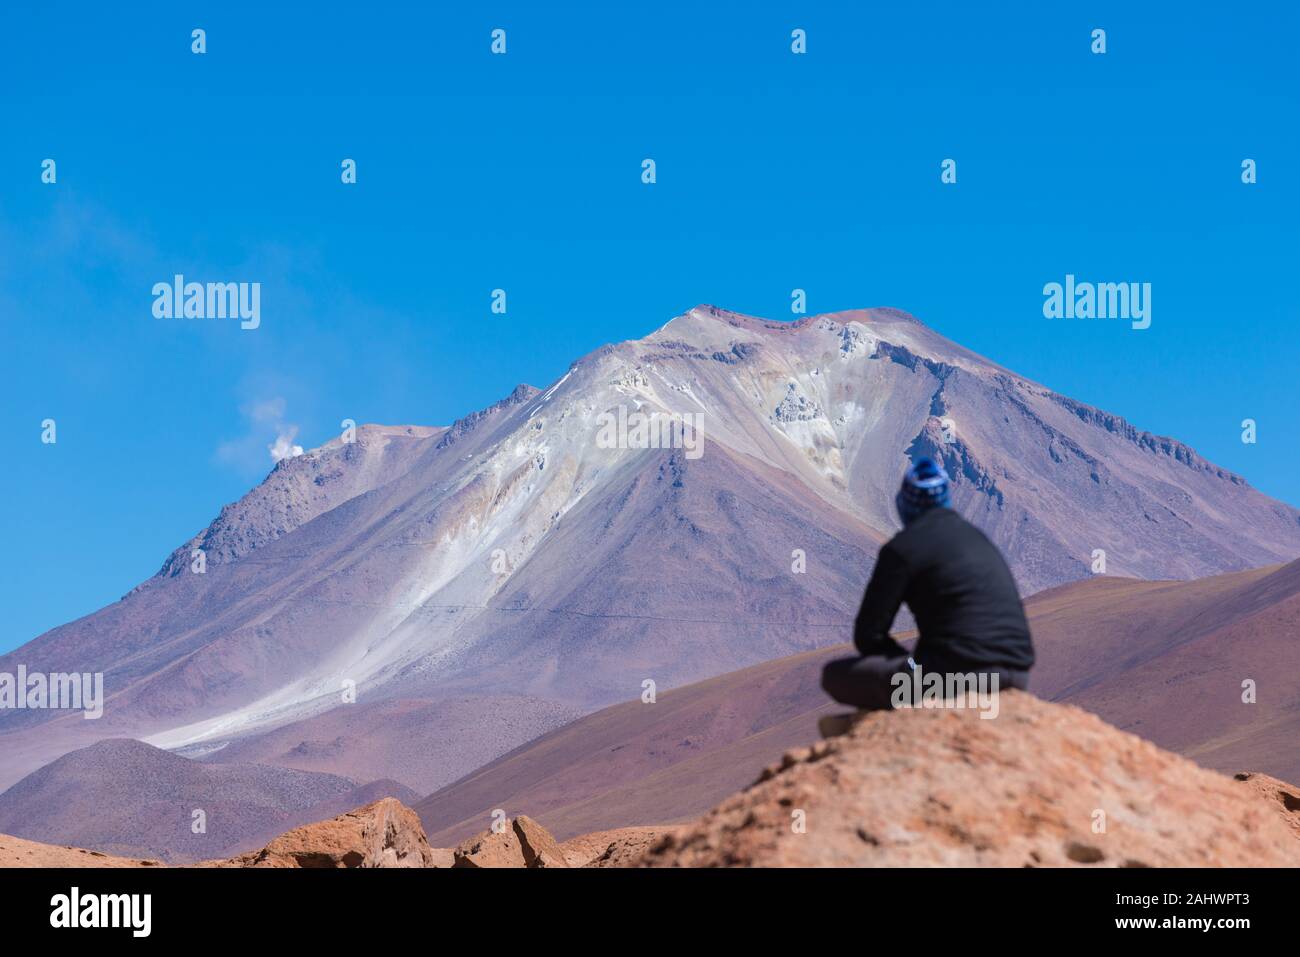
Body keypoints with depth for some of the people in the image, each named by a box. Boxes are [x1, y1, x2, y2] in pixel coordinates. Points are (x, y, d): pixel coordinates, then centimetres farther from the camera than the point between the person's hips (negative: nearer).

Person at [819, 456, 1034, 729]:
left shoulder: (902, 547, -2)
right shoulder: (977, 538, 20)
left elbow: (867, 635, -3)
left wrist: (903, 659, 14)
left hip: (957, 674, -7)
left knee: (835, 674, 7)